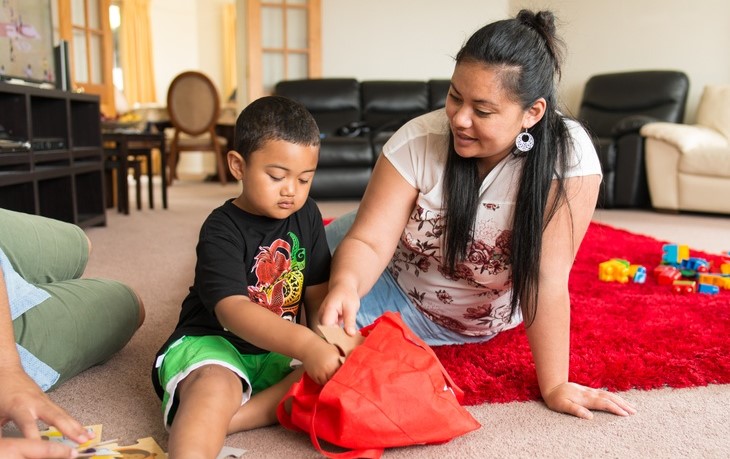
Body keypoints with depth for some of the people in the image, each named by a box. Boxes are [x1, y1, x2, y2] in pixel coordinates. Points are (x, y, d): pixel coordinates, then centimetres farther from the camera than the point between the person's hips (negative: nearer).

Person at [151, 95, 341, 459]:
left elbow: (317, 293, 4)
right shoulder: (223, 229, -13)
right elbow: (233, 310, -27)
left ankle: (207, 422, -26)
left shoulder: (307, 216, 5)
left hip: (280, 351, 6)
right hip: (213, 342, -5)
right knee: (217, 387, -36)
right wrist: (304, 345, -40)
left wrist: (324, 343, -15)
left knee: (336, 373, -21)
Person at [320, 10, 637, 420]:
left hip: (491, 317, -1)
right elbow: (369, 241, -26)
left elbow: (547, 276, -29)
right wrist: (345, 285, -48)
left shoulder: (568, 154, -31)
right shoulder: (417, 140, -26)